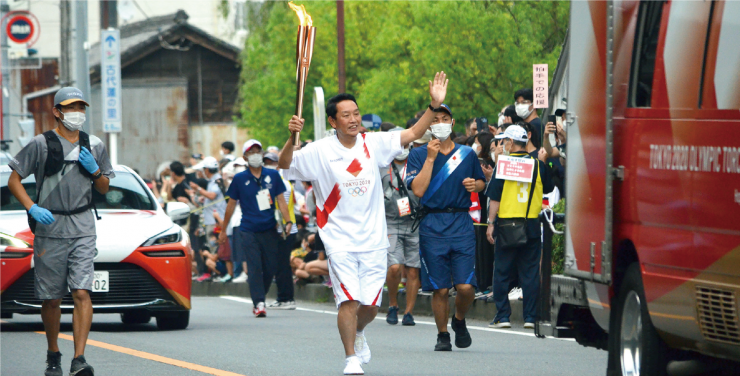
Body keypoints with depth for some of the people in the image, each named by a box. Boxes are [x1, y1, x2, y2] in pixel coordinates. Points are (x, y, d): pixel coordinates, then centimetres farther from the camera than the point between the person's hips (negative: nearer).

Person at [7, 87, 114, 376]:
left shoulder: (94, 146, 12)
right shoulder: (41, 144, 0)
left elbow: (104, 188, 19)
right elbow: (14, 181, 1)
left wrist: (95, 170, -2)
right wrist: (33, 208, -14)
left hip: (83, 229, 1)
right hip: (49, 229, -1)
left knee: (81, 292, -15)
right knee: (51, 298, 5)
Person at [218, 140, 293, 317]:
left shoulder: (273, 176, 7)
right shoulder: (240, 179, 2)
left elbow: (281, 200, 9)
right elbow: (231, 204, 10)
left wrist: (288, 221, -4)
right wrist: (223, 230, 14)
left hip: (269, 230, 2)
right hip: (249, 231, -2)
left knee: (270, 267, 2)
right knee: (254, 267, -11)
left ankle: (259, 299, 19)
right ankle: (259, 303, -14)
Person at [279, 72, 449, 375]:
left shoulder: (373, 144, 2)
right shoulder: (320, 152, -6)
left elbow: (413, 134, 3)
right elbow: (285, 165, -12)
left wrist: (434, 105, -9)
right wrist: (292, 138, -30)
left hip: (373, 239, 3)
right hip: (340, 239, -3)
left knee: (371, 305, 7)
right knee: (348, 299, -15)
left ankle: (357, 332, 40)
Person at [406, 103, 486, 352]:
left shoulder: (467, 154, 12)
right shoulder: (418, 154, 4)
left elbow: (482, 182, 24)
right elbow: (418, 190, -9)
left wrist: (475, 185, 1)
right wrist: (430, 158, -12)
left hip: (462, 223, 1)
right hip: (432, 226, -1)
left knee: (466, 286, -8)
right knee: (440, 288, -2)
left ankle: (459, 320, 21)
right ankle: (442, 335, 16)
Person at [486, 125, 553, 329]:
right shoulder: (538, 165, 2)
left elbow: (495, 197, -7)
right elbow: (549, 188, 16)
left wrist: (490, 223, -2)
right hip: (532, 225, 3)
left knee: (502, 272, 6)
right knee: (530, 272, 6)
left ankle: (503, 316, 4)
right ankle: (530, 316, 3)